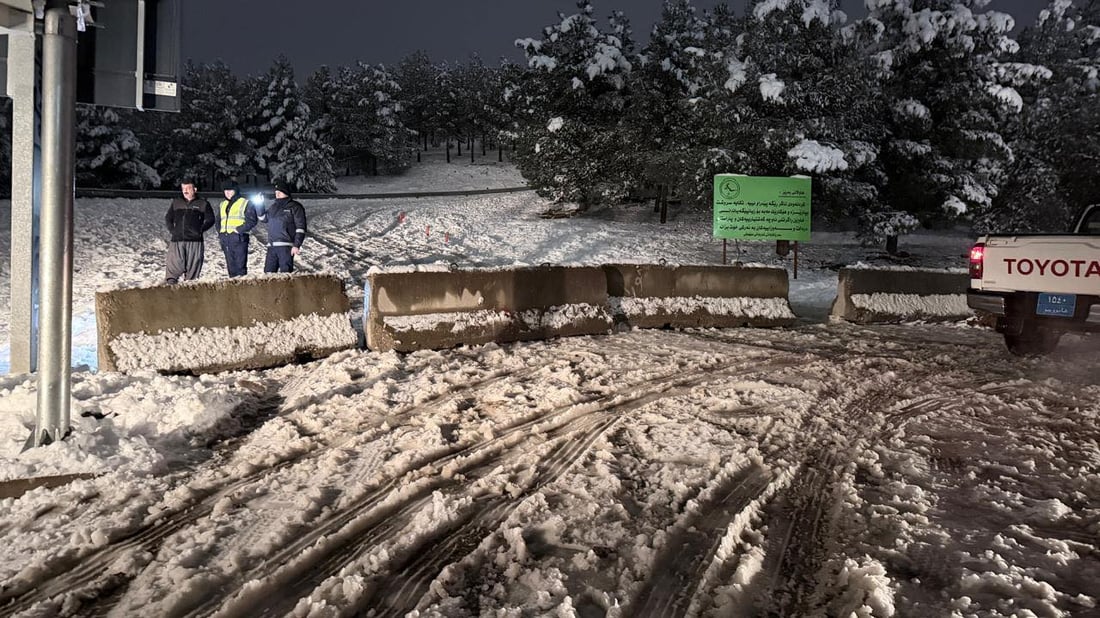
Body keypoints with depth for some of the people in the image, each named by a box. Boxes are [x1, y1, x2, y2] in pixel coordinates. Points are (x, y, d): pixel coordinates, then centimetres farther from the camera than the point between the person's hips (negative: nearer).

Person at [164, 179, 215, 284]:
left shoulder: (203, 203, 7)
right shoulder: (176, 202, 16)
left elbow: (210, 219, 8)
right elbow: (168, 217, 24)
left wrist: (200, 230, -1)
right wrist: (171, 229, 9)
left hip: (195, 240, -2)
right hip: (177, 239, 2)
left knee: (193, 265, 0)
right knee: (174, 264, -5)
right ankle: (170, 282, -6)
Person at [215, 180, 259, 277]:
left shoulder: (245, 203, -1)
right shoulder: (222, 205, 19)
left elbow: (252, 220, -8)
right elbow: (217, 220, 27)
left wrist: (239, 229, -16)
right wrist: (220, 232, 10)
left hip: (239, 239, -6)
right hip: (225, 241, 6)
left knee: (240, 265, -8)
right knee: (231, 266, 9)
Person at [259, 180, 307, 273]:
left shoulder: (294, 207, -2)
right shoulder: (273, 206, 18)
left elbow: (300, 227, -8)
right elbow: (263, 218, 33)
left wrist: (297, 245, -16)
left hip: (286, 246, -7)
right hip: (271, 245, 7)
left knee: (285, 272, -8)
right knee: (268, 271, 9)